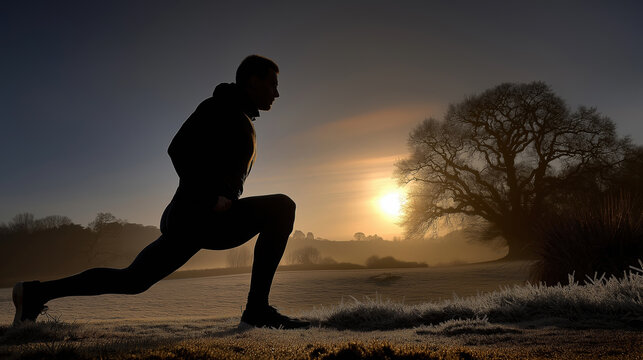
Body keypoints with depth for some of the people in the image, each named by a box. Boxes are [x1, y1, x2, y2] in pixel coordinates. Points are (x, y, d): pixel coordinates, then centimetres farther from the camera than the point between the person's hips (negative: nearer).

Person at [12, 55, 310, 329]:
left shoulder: (239, 119, 24)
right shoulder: (220, 107, -5)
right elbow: (178, 149, -17)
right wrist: (210, 199, -20)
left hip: (197, 220, 10)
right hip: (200, 217, -10)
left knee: (132, 279, 15)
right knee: (281, 207, -19)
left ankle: (37, 293, 22)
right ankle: (257, 309, -21)